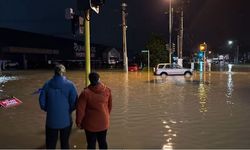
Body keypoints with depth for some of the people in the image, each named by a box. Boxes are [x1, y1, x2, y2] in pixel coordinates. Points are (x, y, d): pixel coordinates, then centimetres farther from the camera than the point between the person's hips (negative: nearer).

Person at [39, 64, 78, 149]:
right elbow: (74, 103, -10)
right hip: (65, 119, -1)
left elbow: (42, 103, -2)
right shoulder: (69, 85, -11)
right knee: (65, 143, 17)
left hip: (51, 119, 1)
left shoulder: (47, 85, -5)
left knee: (50, 144, 16)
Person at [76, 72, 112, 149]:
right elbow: (110, 106, 5)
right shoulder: (107, 90, -7)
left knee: (91, 144, 12)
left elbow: (80, 109, -15)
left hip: (91, 123, -3)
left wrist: (78, 122, -1)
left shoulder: (85, 92, -18)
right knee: (103, 141, 20)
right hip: (104, 123, 3)